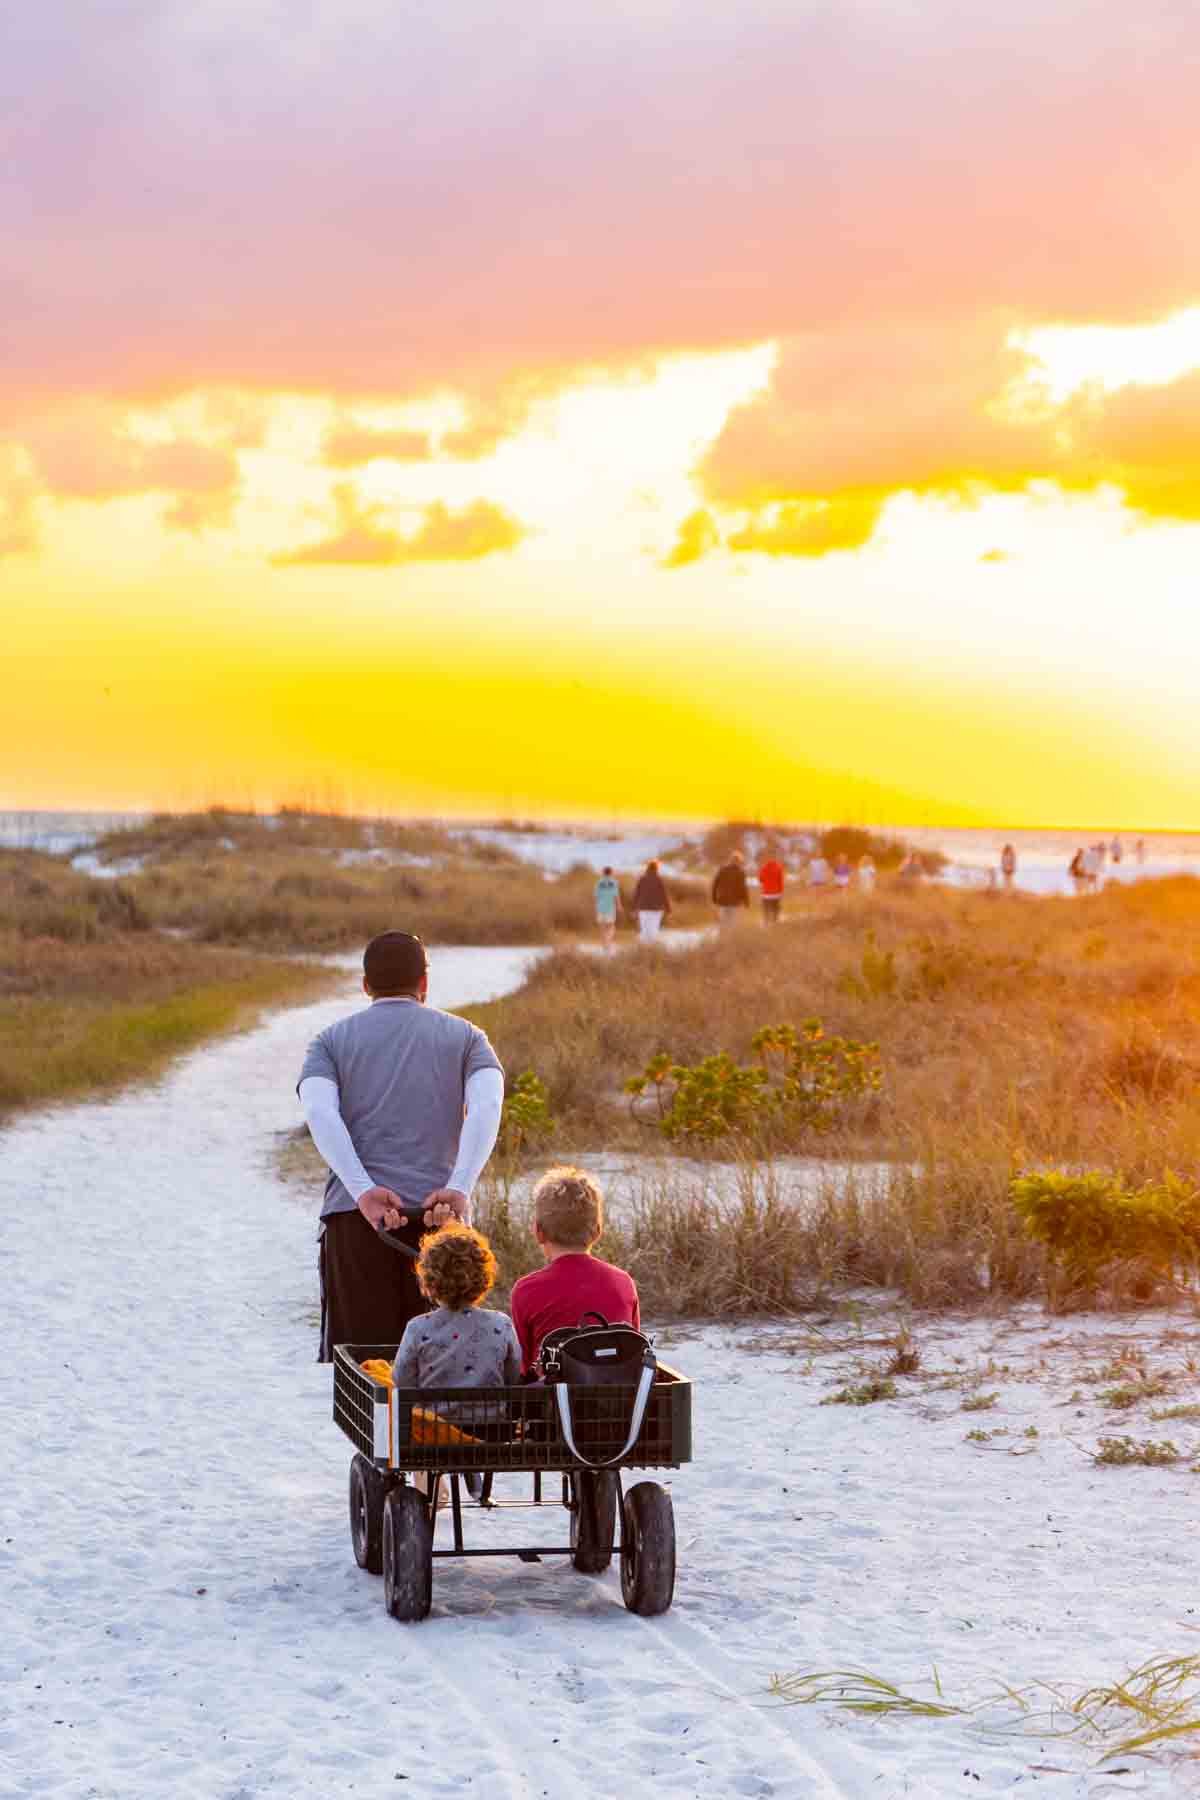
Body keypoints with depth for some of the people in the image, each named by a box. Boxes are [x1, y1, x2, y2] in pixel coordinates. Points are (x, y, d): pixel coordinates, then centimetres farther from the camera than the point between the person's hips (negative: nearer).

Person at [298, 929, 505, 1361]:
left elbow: (319, 1111, -6)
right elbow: (487, 1106, -5)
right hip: (438, 1213, 0)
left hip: (355, 1213, 0)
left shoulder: (332, 1041, 14)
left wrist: (363, 1190, -16)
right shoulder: (464, 1037, 15)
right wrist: (459, 1189, -16)